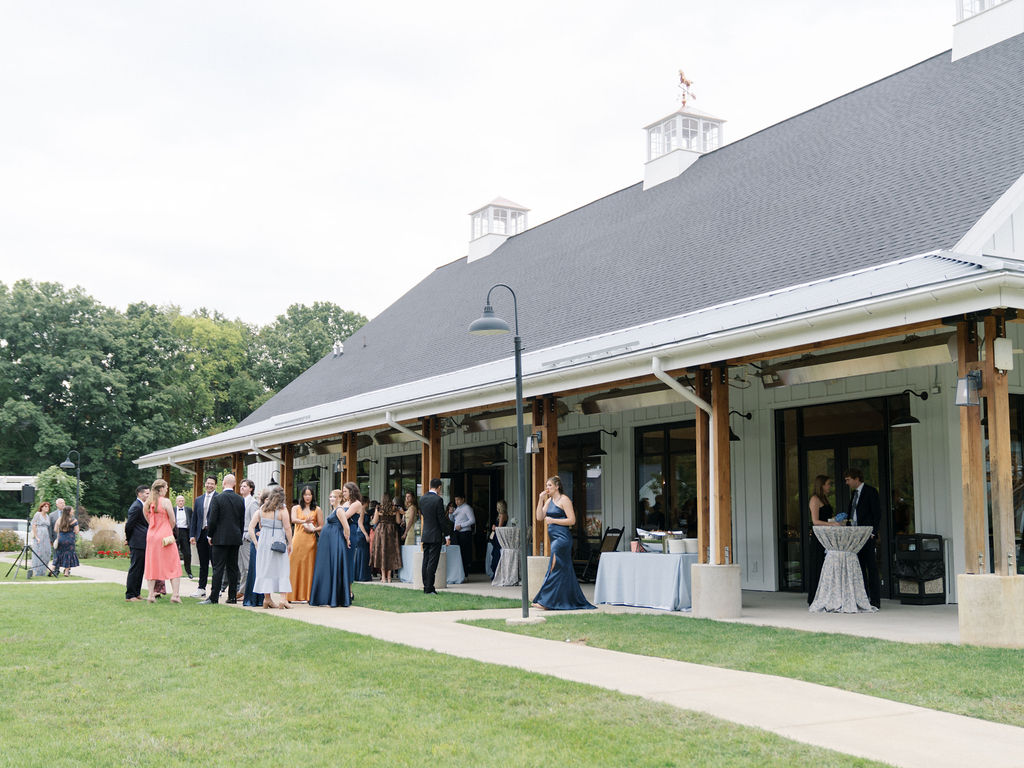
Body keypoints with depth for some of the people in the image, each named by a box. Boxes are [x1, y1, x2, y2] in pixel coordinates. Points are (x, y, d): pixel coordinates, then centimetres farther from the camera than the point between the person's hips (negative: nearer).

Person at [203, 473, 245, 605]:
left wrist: (210, 535, 3)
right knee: (233, 568, 9)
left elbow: (212, 520, -10)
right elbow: (243, 520, 9)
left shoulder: (218, 498, -9)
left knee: (218, 568, -4)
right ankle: (232, 596, 11)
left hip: (221, 538, -4)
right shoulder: (240, 499, 5)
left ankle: (213, 597, -6)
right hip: (236, 538, 4)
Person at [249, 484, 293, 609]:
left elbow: (251, 526, 8)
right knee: (281, 569, 3)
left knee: (266, 569, 11)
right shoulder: (282, 509, -11)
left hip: (264, 541, 4)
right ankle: (283, 598, -4)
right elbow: (287, 528, -13)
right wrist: (290, 544, -3)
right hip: (278, 541, -4)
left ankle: (267, 598, 14)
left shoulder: (262, 508, 2)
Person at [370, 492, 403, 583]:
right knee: (391, 553, 7)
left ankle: (383, 576, 0)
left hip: (381, 530, -1)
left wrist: (371, 522, 19)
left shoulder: (378, 508, -4)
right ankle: (389, 576, 6)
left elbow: (375, 521, -3)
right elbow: (398, 521, -1)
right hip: (392, 531, 1)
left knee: (381, 552, 4)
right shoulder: (394, 508, -1)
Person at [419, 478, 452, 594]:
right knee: (432, 562, -4)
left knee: (426, 562, 11)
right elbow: (442, 519, -14)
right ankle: (429, 588, -4)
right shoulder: (438, 499, -15)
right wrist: (447, 534, -6)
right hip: (435, 535, -7)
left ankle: (426, 587, 15)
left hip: (425, 535, 7)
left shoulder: (422, 498, 5)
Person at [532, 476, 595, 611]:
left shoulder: (564, 500, -8)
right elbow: (540, 517, 9)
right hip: (554, 538, 9)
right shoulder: (549, 501, 16)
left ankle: (547, 601, -10)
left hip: (562, 537, -9)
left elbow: (572, 520, -13)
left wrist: (553, 520, -14)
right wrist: (540, 499, 1)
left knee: (555, 568, -10)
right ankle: (574, 600, 15)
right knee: (565, 570, 10)